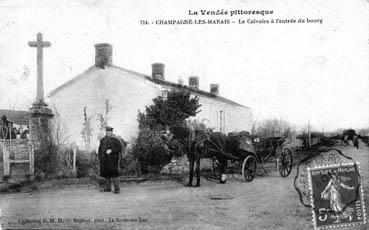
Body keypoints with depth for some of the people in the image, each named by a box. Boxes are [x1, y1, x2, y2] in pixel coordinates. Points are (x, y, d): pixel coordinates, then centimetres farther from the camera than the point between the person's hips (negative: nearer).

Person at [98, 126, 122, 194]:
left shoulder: (115, 140, 0)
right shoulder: (102, 140, 16)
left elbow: (119, 148, -7)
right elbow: (100, 148, 22)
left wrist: (111, 150, -17)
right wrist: (100, 156, 10)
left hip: (112, 159, -5)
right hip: (104, 159, 5)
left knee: (113, 173, -10)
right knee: (106, 174, 7)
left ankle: (117, 188, -5)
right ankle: (107, 187, 16)